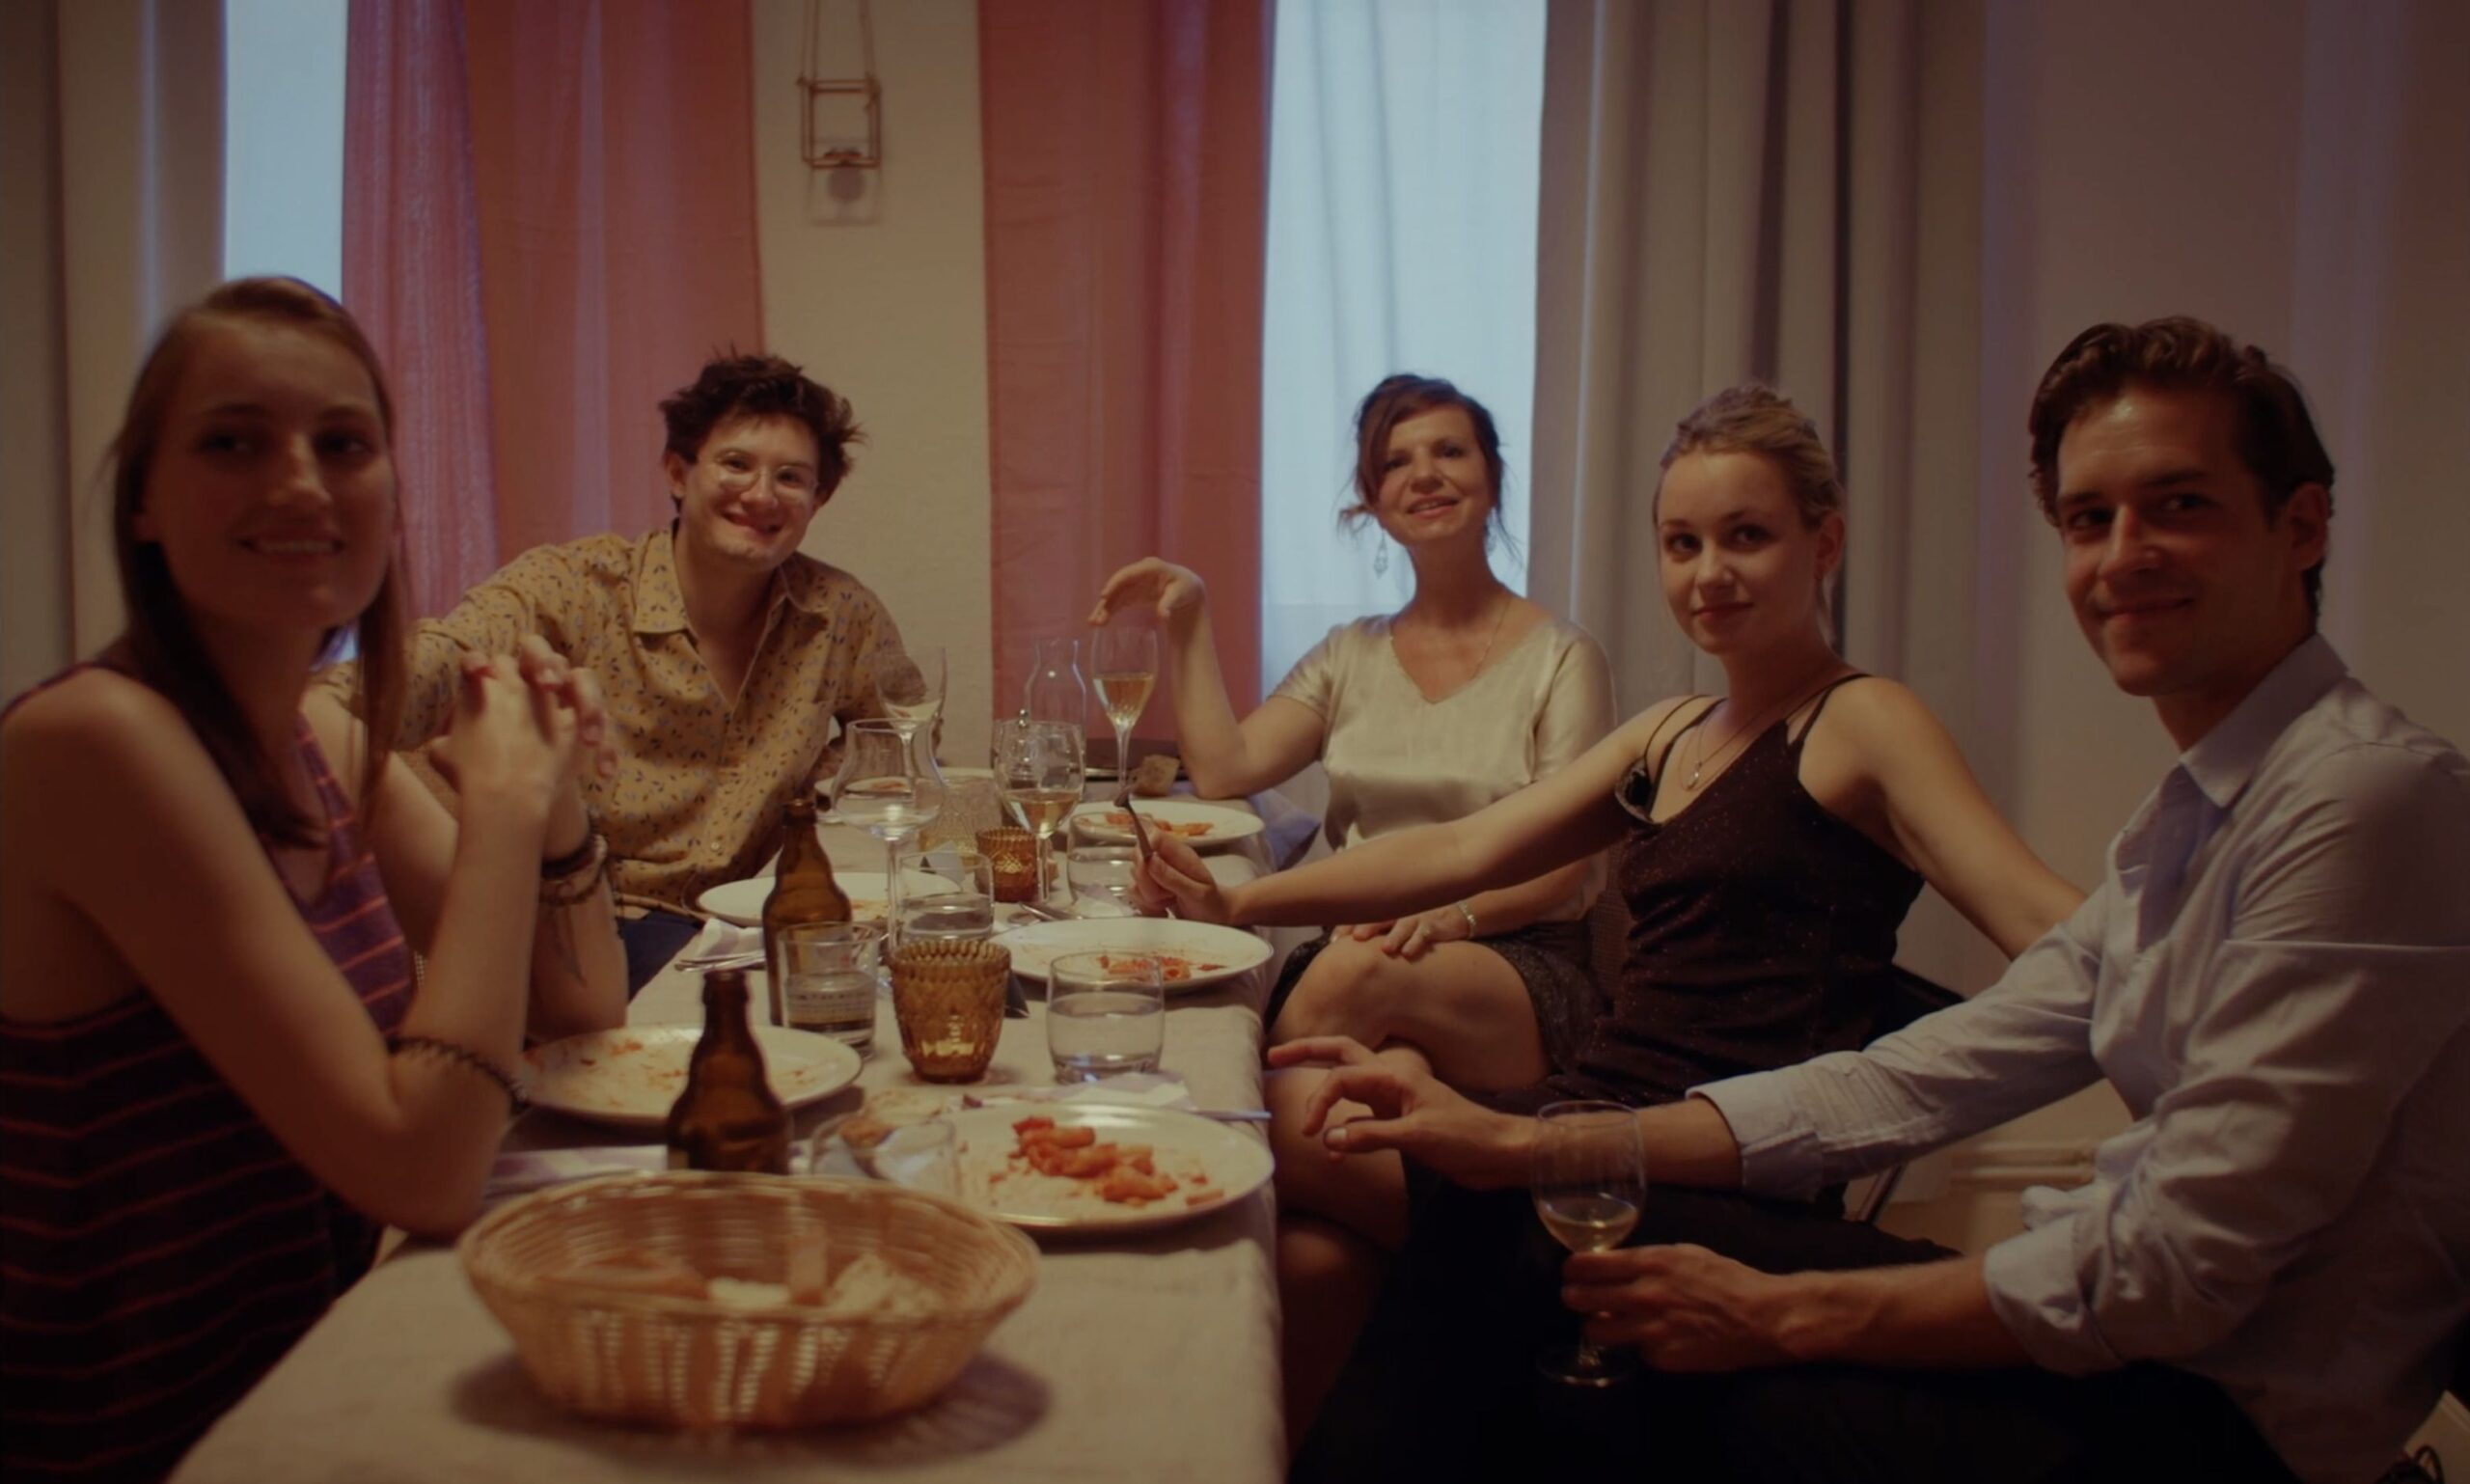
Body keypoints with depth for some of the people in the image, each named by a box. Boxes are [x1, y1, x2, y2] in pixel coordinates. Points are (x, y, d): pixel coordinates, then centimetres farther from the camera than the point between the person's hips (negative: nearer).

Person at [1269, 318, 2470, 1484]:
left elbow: (2180, 1267, -23)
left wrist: (1782, 1312, -14)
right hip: (2126, 1333, 8)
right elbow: (1928, 1079, 4)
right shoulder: (2188, 816, 10)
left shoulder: (2368, 798, -20)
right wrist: (1527, 1145, -3)